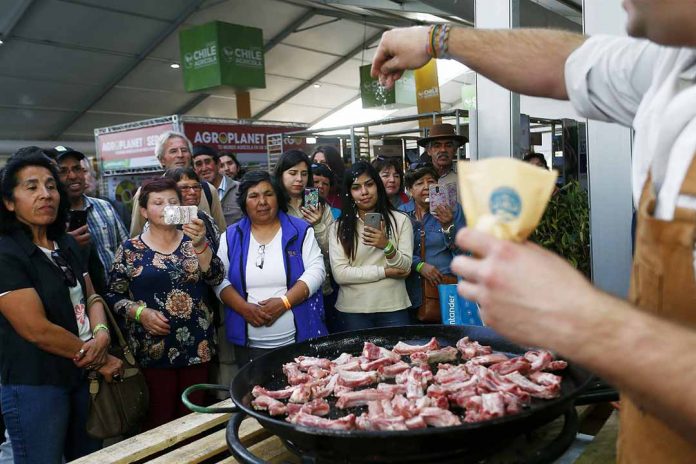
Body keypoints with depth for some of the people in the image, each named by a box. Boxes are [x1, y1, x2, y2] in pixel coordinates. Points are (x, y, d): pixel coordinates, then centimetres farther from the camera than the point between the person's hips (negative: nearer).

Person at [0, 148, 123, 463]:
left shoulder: (66, 244, 8)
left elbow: (90, 296, 8)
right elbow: (37, 329, -21)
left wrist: (101, 334, -14)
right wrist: (100, 360, -13)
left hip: (83, 377, 7)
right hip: (34, 389, -7)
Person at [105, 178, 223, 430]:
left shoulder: (193, 241, 6)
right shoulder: (130, 249, 1)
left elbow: (215, 278, -8)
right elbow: (113, 295, 2)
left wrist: (200, 245, -22)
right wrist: (140, 312, -14)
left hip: (197, 345, 2)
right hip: (152, 349, -2)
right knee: (158, 419, 2)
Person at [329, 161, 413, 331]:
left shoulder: (400, 220, 3)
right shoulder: (339, 226, 0)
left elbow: (405, 268, -3)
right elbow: (339, 274, -9)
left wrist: (387, 246, -23)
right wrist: (386, 272, -10)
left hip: (393, 308, 1)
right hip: (352, 310, -1)